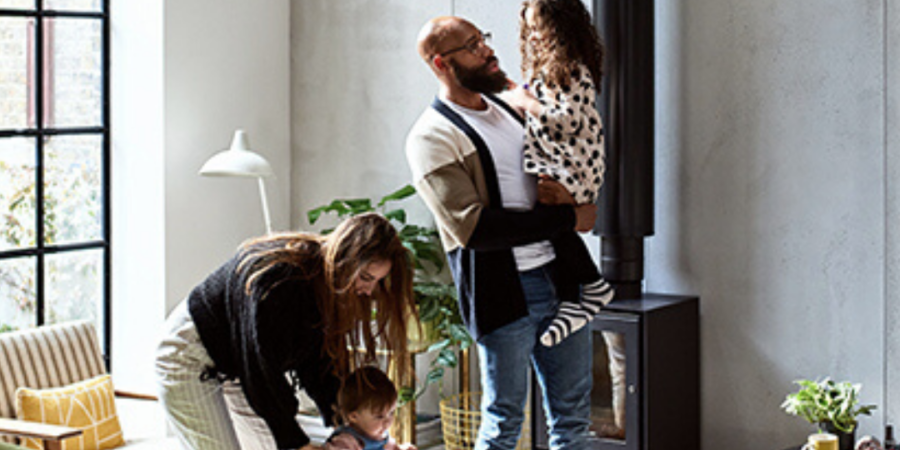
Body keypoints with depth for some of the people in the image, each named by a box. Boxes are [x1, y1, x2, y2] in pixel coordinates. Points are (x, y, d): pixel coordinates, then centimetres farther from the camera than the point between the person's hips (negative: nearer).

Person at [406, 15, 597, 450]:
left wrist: (564, 192, 0)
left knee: (574, 414, 12)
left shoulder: (511, 111, 14)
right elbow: (472, 227, -19)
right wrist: (566, 218, -15)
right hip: (503, 293, -7)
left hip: (561, 278, 7)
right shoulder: (432, 136, -10)